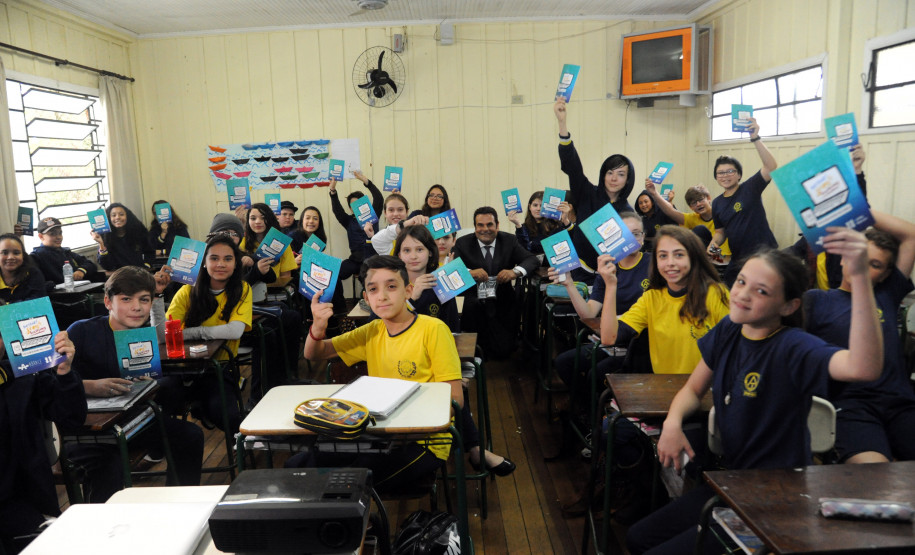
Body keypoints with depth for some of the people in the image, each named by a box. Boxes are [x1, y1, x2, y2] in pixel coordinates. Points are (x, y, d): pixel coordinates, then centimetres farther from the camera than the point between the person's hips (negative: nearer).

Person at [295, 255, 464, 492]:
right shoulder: (372, 332, 7)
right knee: (297, 464, -4)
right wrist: (318, 327, -13)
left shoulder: (433, 330, -11)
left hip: (424, 443, -6)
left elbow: (455, 399, -13)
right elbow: (314, 354, 10)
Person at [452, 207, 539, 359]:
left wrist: (515, 271, -25)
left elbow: (533, 260, -3)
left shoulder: (509, 240, 4)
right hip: (475, 300, -1)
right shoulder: (463, 243, 1)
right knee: (471, 304, -37)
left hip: (503, 303, 1)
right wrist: (469, 272, -33)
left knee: (503, 350, -8)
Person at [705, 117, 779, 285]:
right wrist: (713, 243, -4)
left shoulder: (750, 188, -5)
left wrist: (755, 138, -29)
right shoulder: (716, 203, 10)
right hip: (738, 259, 5)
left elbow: (771, 167, -21)